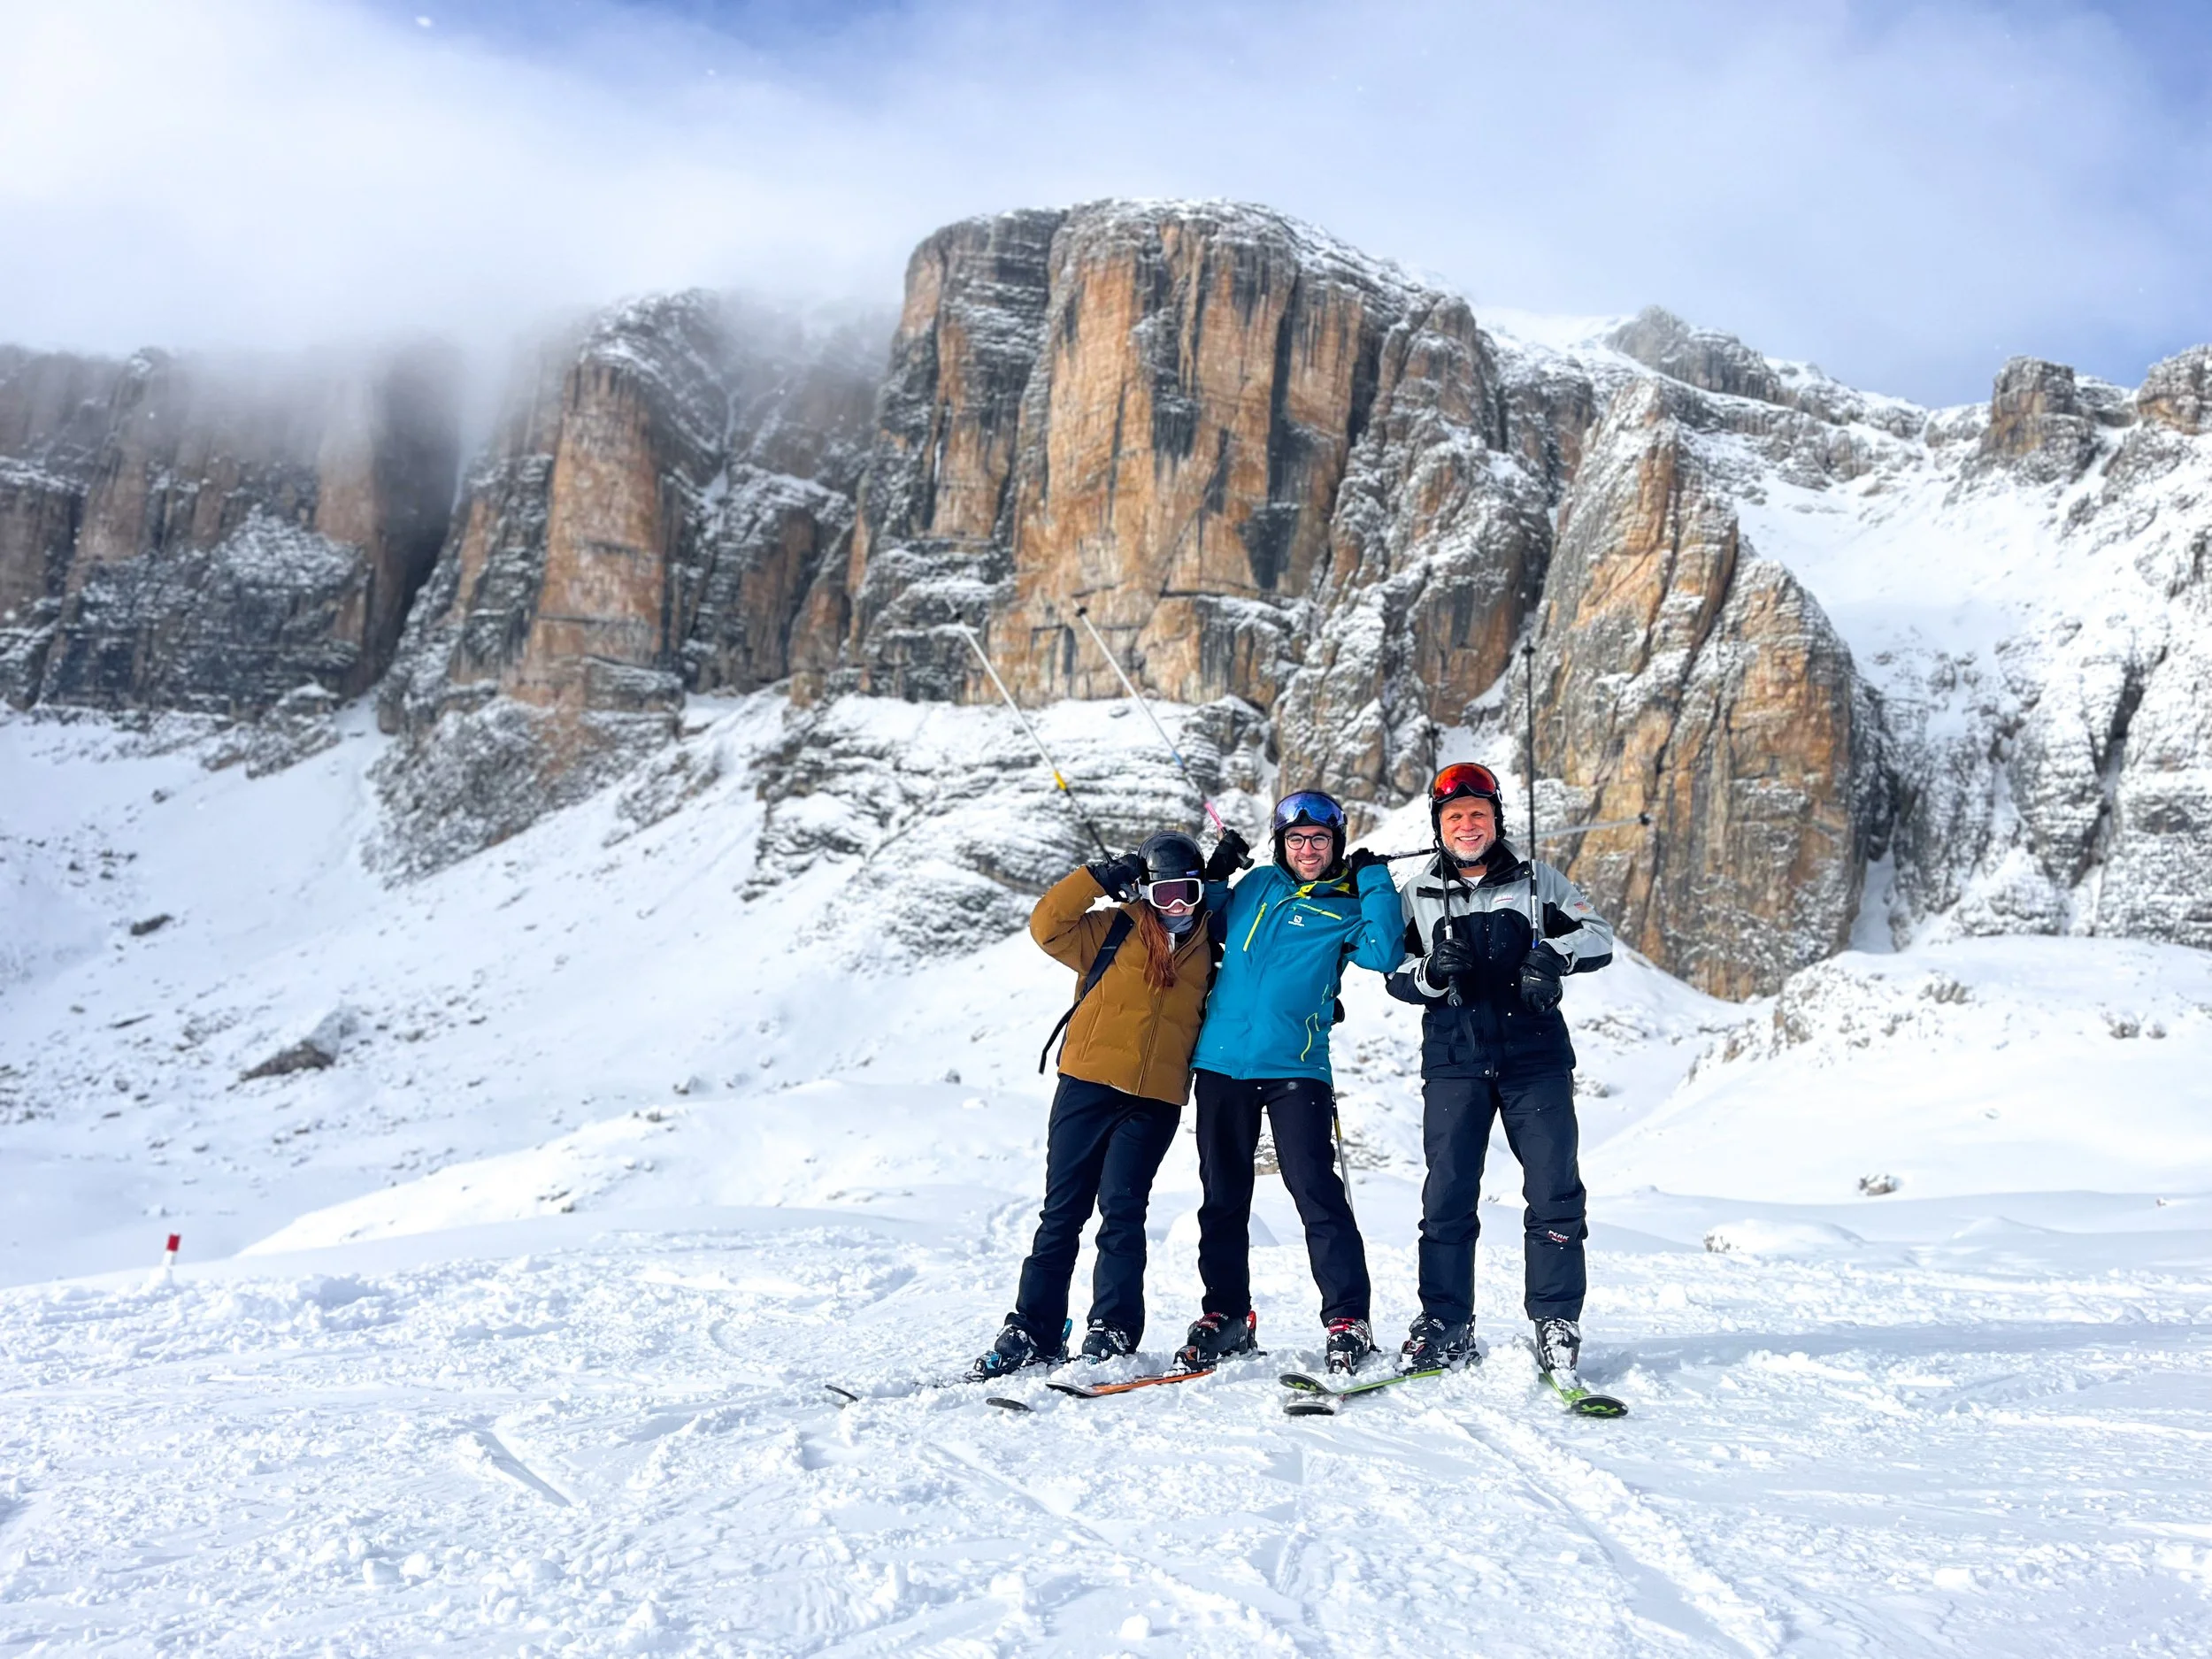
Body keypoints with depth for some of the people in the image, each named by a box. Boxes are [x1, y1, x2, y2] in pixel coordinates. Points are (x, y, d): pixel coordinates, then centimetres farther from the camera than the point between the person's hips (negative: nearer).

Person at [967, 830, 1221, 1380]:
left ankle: (1112, 1333, -4)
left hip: (1155, 1102, 1)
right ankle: (1032, 1333, 7)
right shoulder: (1114, 931, 6)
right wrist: (1101, 876, -10)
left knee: (1121, 1209, -11)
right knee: (1062, 1211, 2)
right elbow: (1048, 926, -7)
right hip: (1088, 1086, 0)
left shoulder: (1208, 950, 15)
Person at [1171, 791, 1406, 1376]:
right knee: (1222, 1197, 9)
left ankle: (1349, 1321, -6)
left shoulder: (1348, 908, 5)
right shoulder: (1256, 886, 14)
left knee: (1316, 1192, -11)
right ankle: (1225, 1316, 20)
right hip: (1221, 1060, 4)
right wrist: (1211, 876, 10)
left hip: (1295, 1069, -4)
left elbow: (1384, 954, -13)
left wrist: (1376, 882, -8)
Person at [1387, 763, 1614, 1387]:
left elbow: (1599, 936, 4)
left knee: (1555, 1193, -3)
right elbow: (1396, 978, 9)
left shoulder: (1537, 881, 9)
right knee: (1446, 1197, 0)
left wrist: (1554, 953, -16)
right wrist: (1431, 971, -14)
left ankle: (1557, 1323, 8)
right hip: (1454, 1060, 1)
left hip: (1535, 1058, -1)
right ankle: (1446, 1326, 9)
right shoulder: (1417, 895, 11)